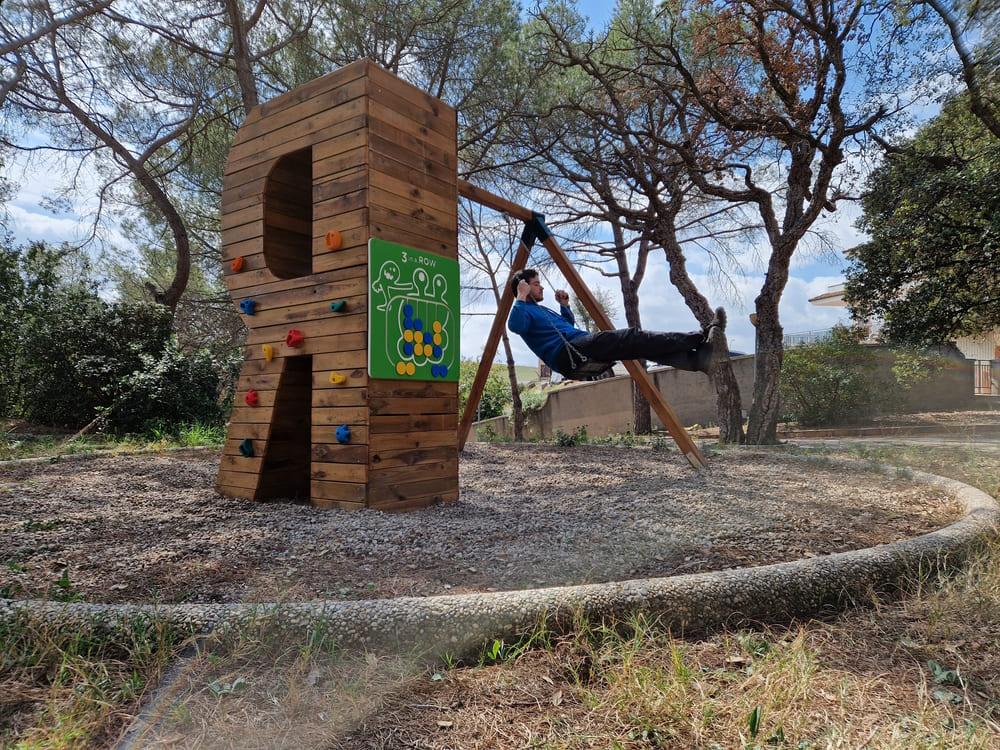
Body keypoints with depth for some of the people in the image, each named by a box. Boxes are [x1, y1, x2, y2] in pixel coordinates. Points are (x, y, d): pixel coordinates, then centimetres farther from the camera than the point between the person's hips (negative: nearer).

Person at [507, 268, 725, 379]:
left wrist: (564, 305, 27)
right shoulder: (524, 310, 5)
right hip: (568, 354, -10)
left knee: (638, 346, -7)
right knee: (632, 338, -20)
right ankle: (699, 337, -21)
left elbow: (569, 324, 42)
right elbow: (515, 326, -20)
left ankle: (698, 358, -21)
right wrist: (521, 297, -14)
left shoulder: (542, 309, 32)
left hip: (578, 353, 10)